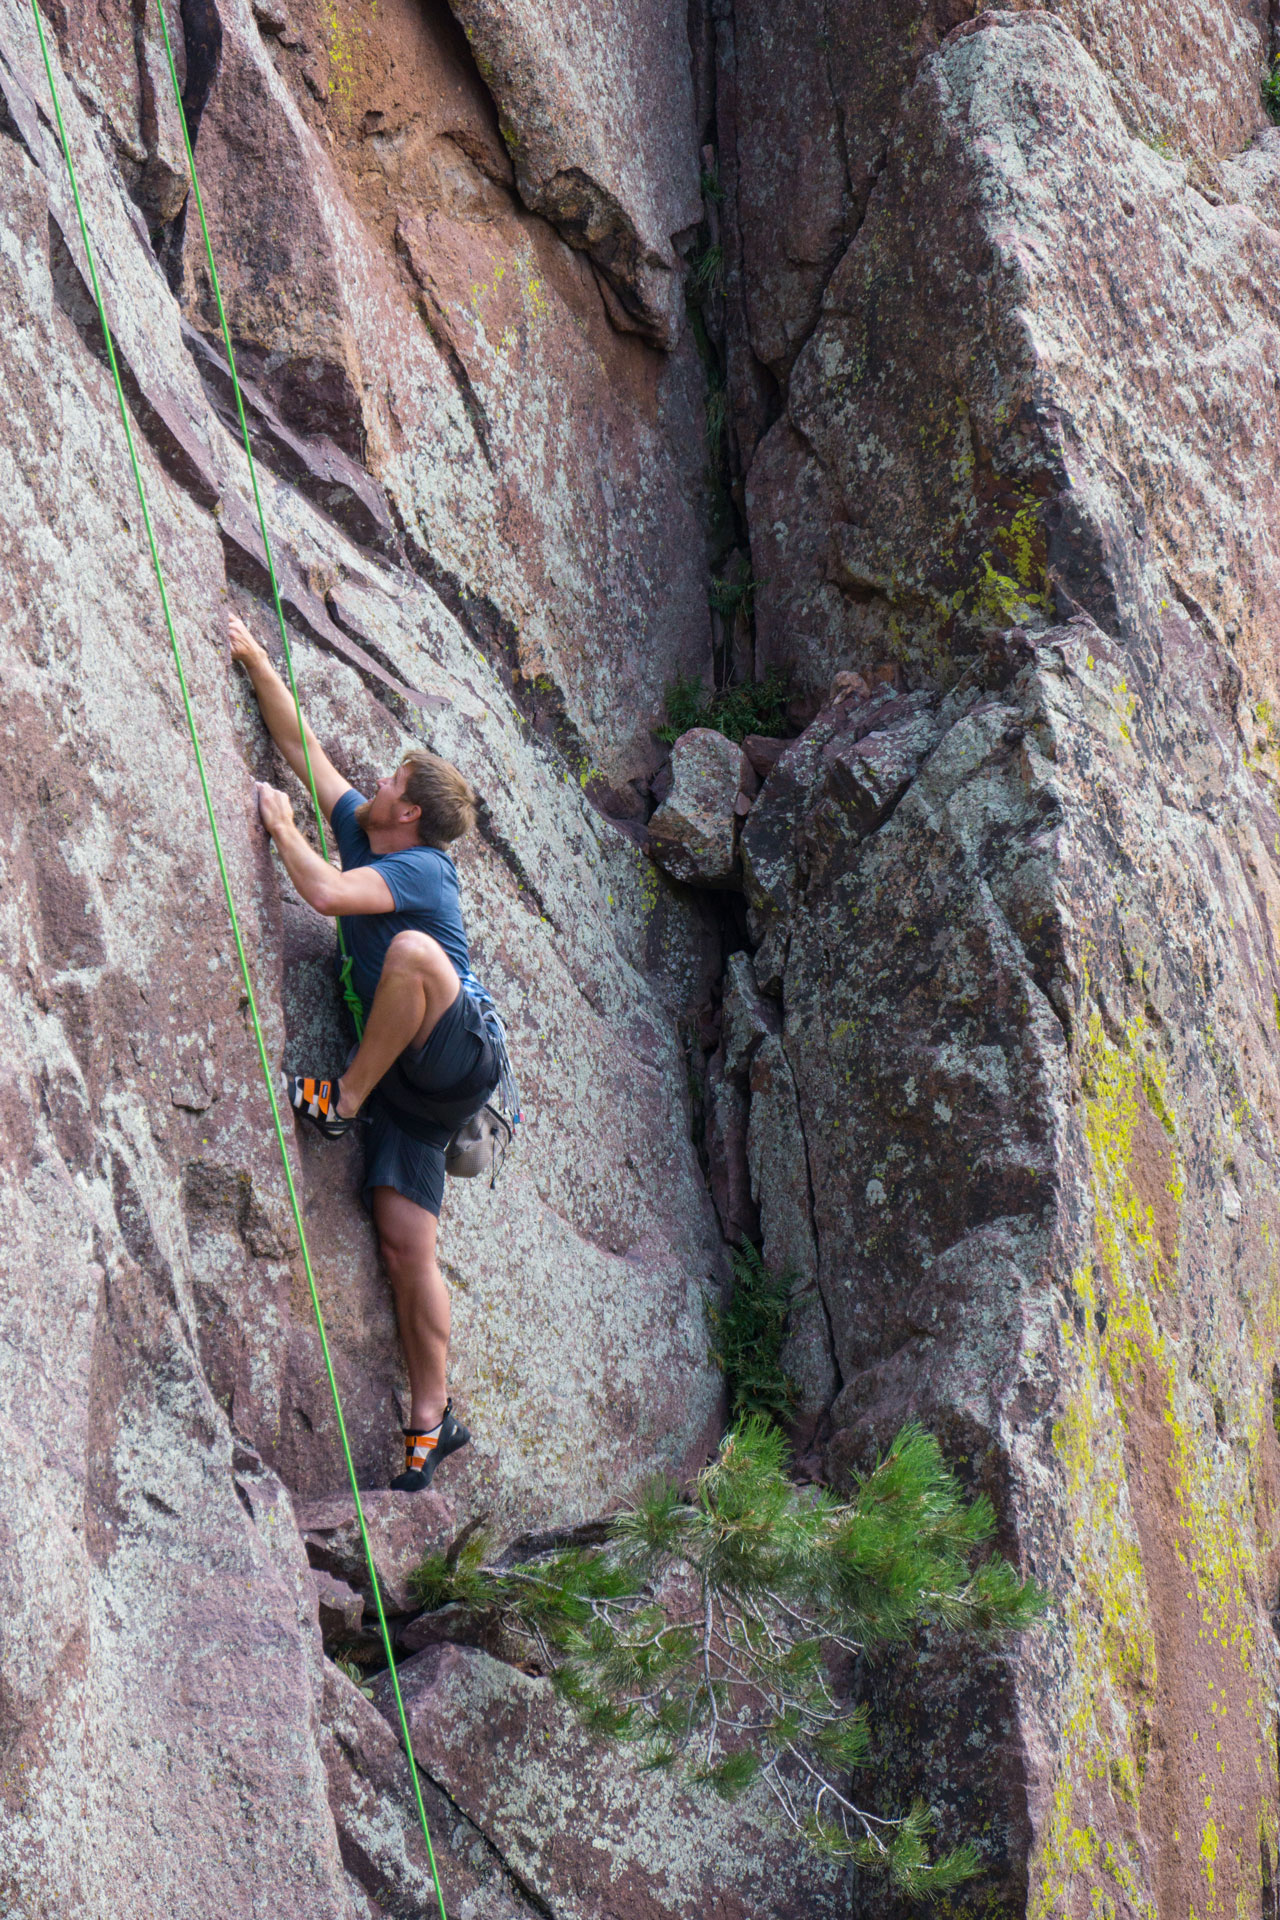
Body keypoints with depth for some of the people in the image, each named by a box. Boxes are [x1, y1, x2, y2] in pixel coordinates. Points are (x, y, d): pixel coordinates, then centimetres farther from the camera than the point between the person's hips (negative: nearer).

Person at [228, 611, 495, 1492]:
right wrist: (257, 663, 13)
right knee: (406, 1243, -3)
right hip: (410, 1082, 7)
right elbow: (302, 745, 15)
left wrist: (281, 825, -14)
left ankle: (343, 1099, -23)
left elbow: (325, 892, -29)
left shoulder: (419, 868, -12)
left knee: (412, 949, -34)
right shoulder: (362, 835, 12)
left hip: (460, 1054, -7)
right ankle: (433, 1419, -2)